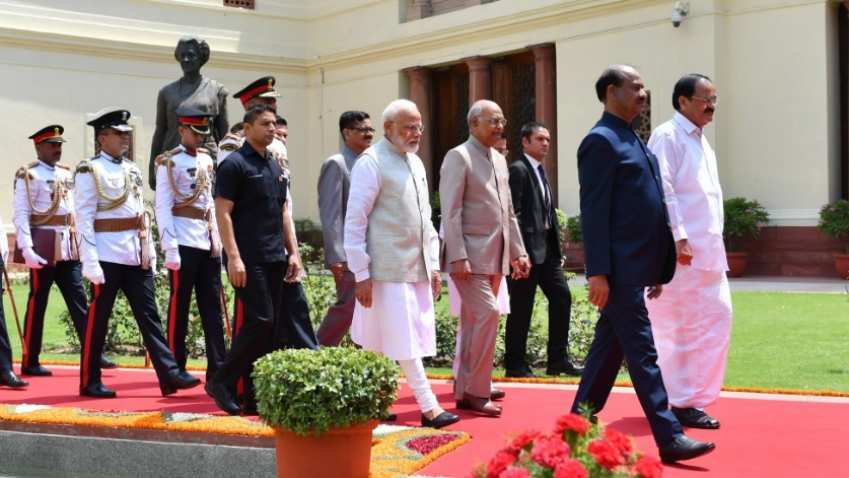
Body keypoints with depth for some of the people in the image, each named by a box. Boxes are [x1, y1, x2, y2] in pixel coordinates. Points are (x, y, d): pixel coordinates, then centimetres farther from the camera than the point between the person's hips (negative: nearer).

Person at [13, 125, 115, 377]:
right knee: (37, 305, 2)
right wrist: (26, 249, -22)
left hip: (69, 249, 6)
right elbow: (21, 215, -13)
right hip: (44, 249, -6)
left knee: (79, 302, 4)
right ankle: (30, 362, 10)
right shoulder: (28, 176, -6)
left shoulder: (67, 174, 14)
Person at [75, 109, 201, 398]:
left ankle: (169, 374, 1)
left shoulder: (132, 170, 15)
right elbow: (84, 219, -11)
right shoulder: (90, 172, -6)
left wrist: (150, 252, 12)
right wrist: (90, 262, -17)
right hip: (108, 255, -6)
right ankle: (90, 382, 12)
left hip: (136, 255, 6)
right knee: (98, 319, 2)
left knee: (149, 315, 3)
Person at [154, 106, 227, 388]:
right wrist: (170, 248, -16)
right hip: (184, 242, -6)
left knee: (212, 308, 3)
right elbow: (163, 207, -9)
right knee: (179, 306, 1)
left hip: (208, 242, 6)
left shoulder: (206, 160, 16)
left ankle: (217, 371, 4)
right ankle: (176, 369, 10)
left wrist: (217, 238, 14)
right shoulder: (169, 163, -4)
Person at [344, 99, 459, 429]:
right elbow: (355, 221, -10)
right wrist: (361, 273, -14)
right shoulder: (371, 163, -8)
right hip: (388, 268, -7)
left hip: (418, 268, 7)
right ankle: (429, 407, -3)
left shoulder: (415, 163, 16)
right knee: (404, 339, -5)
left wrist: (434, 265, 17)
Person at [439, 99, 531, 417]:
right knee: (487, 314, -14)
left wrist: (518, 252, 15)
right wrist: (458, 257, -20)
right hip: (471, 256, -8)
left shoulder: (499, 160, 17)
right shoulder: (458, 157, -7)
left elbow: (508, 212, 21)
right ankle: (476, 392, -6)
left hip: (495, 257, 8)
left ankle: (464, 391, 17)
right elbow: (451, 212, -14)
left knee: (474, 323, 11)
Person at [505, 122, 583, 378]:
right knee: (521, 307, -2)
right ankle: (515, 364, 8)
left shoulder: (541, 171, 18)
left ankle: (558, 360, 14)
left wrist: (557, 248, 16)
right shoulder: (518, 170, -10)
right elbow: (514, 213, -17)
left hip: (546, 248, 9)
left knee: (562, 296, 7)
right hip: (527, 248, -9)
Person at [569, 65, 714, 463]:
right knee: (642, 352, -6)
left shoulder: (632, 140, 18)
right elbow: (593, 212, -16)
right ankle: (669, 437, -3)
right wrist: (598, 272, -20)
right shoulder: (601, 141, -11)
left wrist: (658, 269, 18)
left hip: (637, 266, 9)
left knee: (609, 347, 13)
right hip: (619, 268, -9)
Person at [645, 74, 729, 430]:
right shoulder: (668, 136, -7)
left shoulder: (702, 142, 21)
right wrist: (678, 237, -21)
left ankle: (693, 394, 19)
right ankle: (682, 402, 3)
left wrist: (714, 242, 18)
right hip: (681, 251, -9)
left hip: (708, 250, 9)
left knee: (716, 317, 9)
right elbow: (663, 190, -16)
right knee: (683, 326, -5)